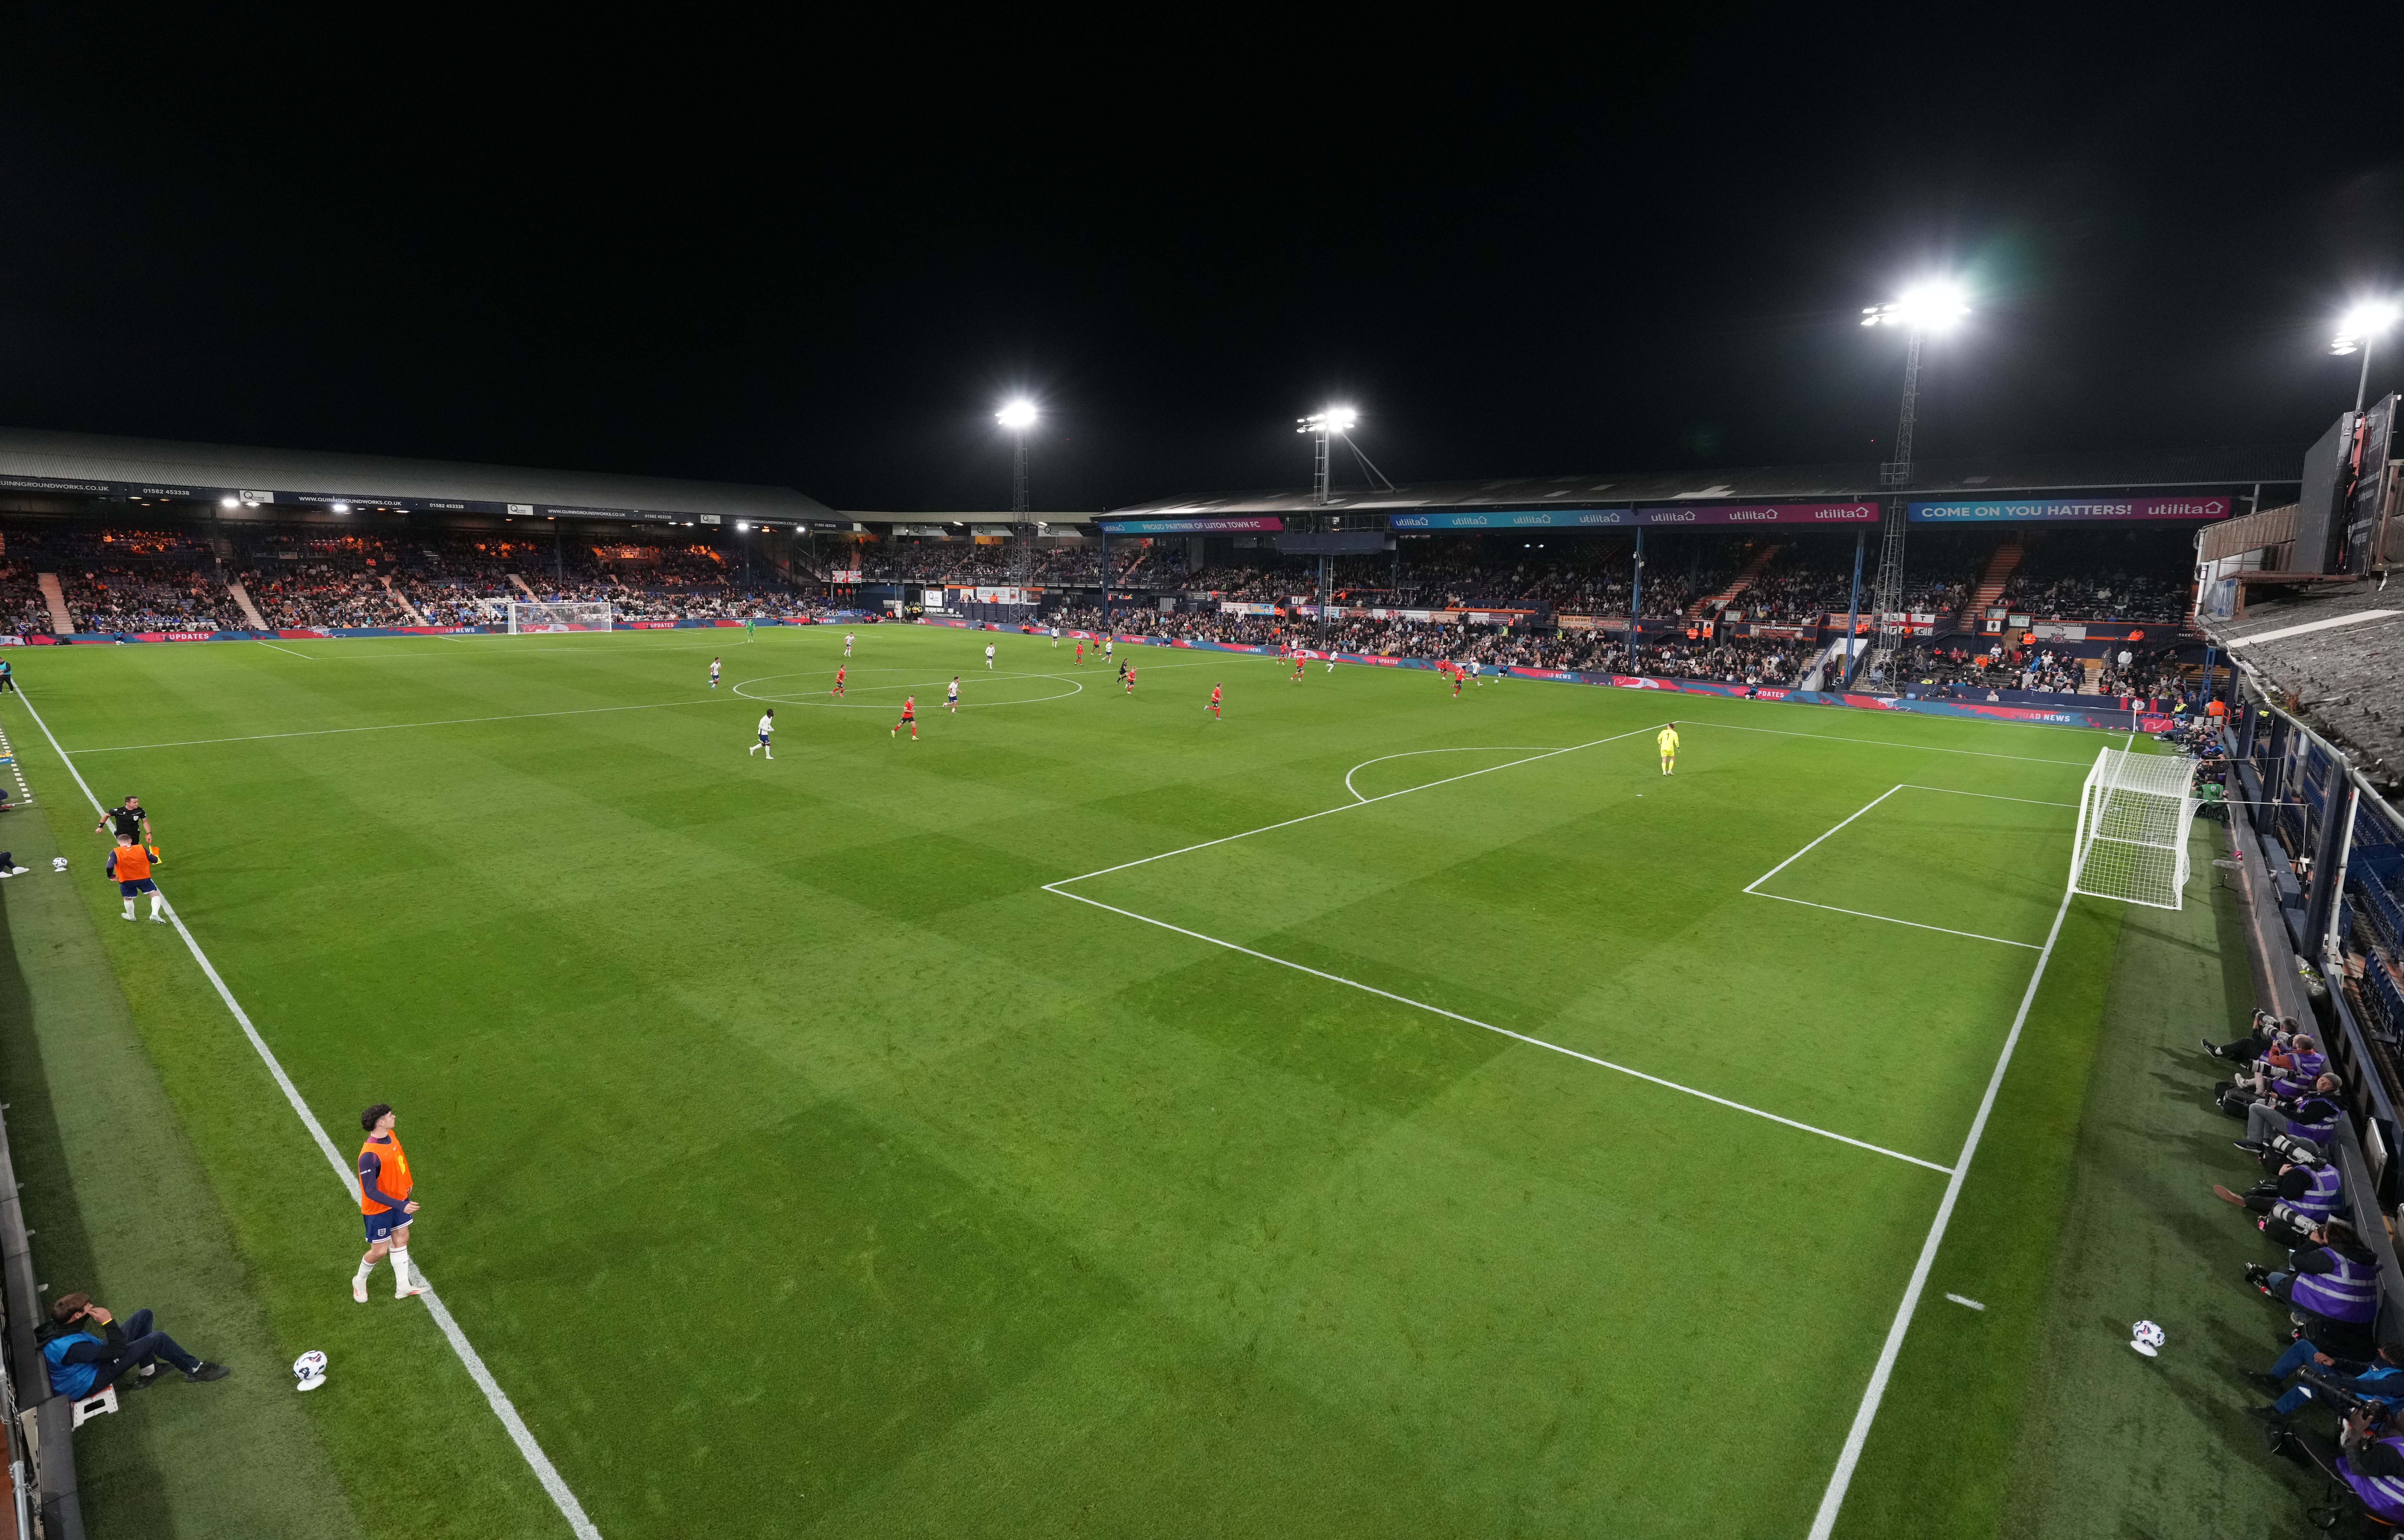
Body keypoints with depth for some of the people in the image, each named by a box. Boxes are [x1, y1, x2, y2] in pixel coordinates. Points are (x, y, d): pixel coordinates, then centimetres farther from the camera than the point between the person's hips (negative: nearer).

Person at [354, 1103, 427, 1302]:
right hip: (378, 1209, -8)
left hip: (399, 1198, 8)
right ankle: (360, 1281, 37)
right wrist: (401, 1206, -33)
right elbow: (371, 1192, -30)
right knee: (380, 1250, 6)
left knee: (401, 1239, 15)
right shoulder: (369, 1155, -33)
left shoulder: (391, 1136, -8)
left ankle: (403, 1287, 27)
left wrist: (407, 1183, 16)